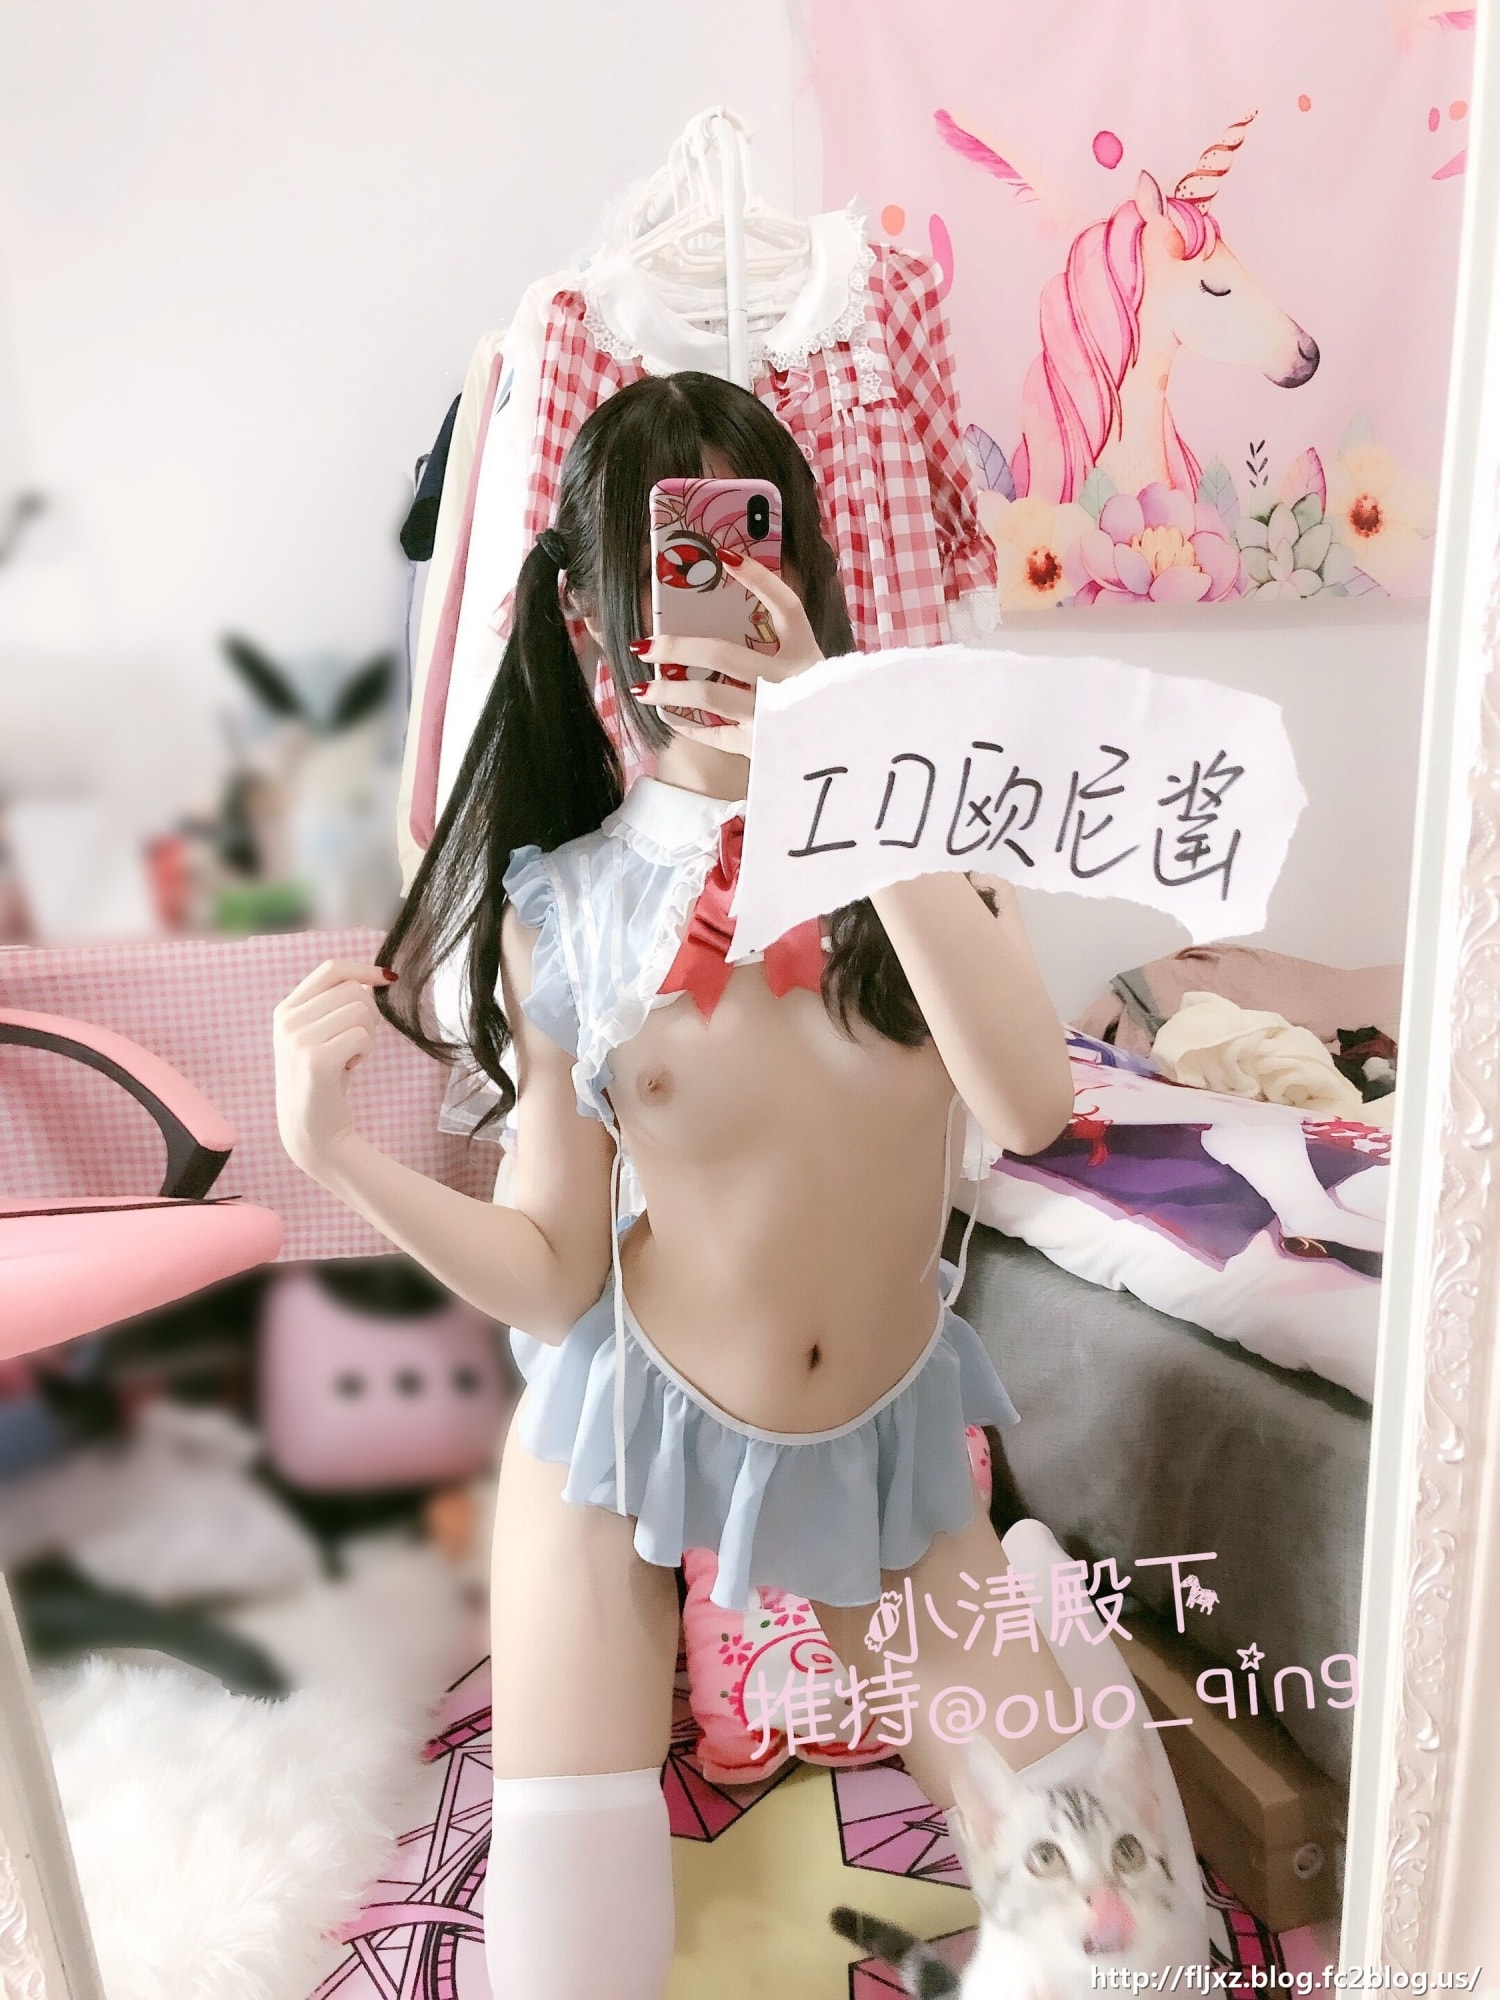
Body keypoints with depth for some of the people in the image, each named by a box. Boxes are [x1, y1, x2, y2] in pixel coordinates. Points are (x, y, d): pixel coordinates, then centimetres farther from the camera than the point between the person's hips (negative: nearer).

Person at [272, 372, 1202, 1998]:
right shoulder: (559, 908, -11)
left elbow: (1031, 1107, -29)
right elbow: (553, 1281, -8)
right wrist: (335, 1152, -22)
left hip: (887, 1423, 1)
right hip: (631, 1416, 0)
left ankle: (824, 1614, 31)